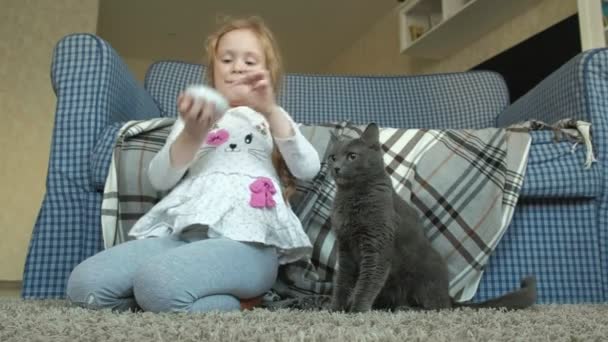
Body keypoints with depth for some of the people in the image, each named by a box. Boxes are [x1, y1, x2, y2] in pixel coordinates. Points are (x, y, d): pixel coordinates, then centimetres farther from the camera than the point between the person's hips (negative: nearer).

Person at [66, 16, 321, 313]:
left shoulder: (274, 119, 23)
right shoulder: (193, 116, 28)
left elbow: (309, 169, 2)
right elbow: (159, 178, 12)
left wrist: (271, 110, -11)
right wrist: (192, 135, -8)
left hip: (246, 239, -4)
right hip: (181, 230, 4)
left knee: (157, 283, -34)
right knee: (84, 284, -20)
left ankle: (234, 305, -8)